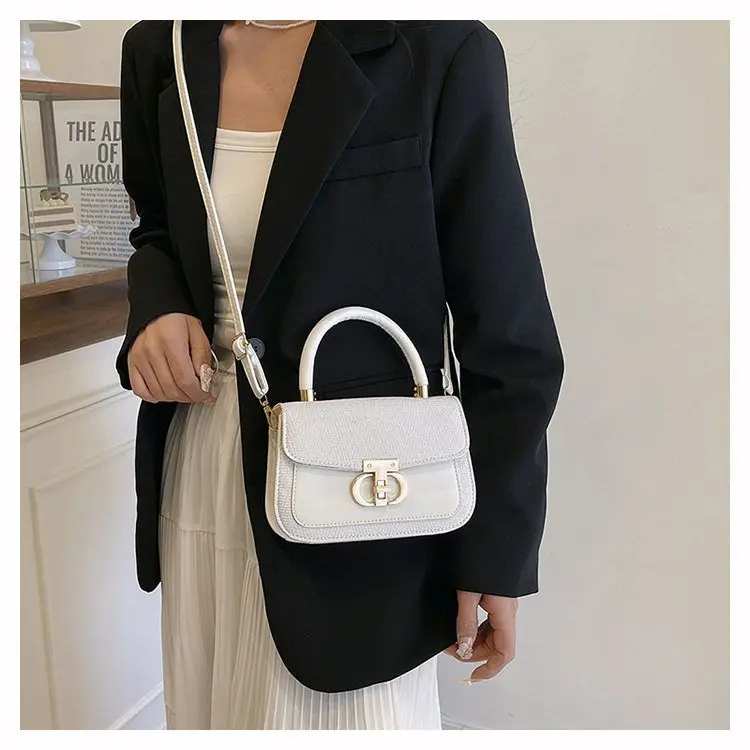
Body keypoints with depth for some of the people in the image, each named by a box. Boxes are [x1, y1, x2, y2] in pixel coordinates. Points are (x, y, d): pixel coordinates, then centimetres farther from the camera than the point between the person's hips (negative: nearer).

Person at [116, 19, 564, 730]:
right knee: (208, 711, 22)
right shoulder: (156, 51, 3)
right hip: (200, 480, 5)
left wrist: (496, 555, -8)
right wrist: (155, 310, -5)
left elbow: (509, 338, -11)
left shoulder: (443, 51, -12)